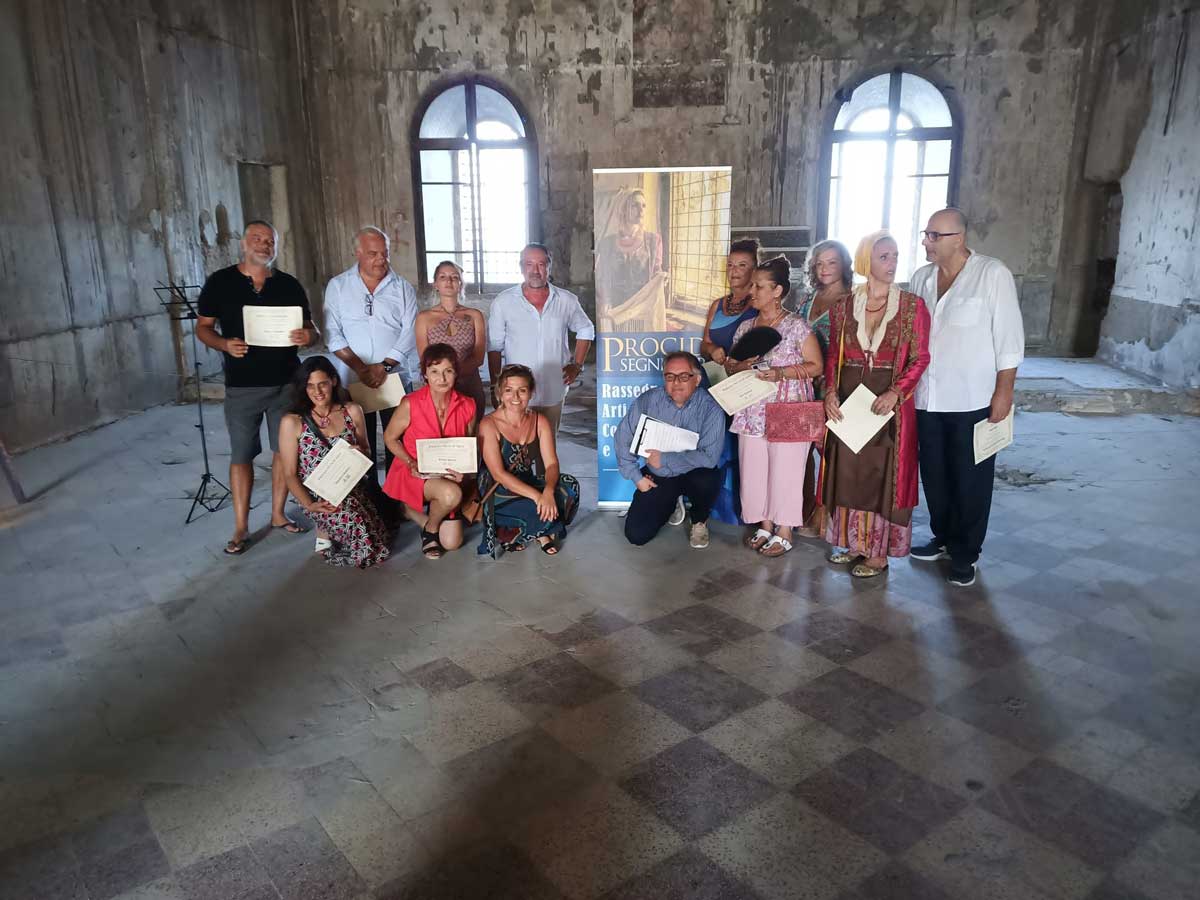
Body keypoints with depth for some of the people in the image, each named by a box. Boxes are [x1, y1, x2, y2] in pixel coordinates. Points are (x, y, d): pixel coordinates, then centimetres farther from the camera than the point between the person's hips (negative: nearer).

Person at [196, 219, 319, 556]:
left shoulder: (289, 285, 6)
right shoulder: (220, 282, 0)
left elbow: (311, 329, 10)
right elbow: (203, 327, 3)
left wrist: (308, 336, -15)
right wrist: (225, 344, -17)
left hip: (286, 382, 2)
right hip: (242, 385, -2)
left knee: (285, 450, 8)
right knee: (241, 455, 2)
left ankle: (278, 514, 24)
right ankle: (241, 527, 11)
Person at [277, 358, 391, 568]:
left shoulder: (352, 411, 6)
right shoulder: (292, 422, -3)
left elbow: (366, 454, 16)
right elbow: (290, 474, -2)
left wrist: (360, 453, -10)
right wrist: (309, 505, -18)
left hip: (353, 489, 4)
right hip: (319, 497, -4)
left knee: (376, 540, -18)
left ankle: (331, 530, 11)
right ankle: (326, 532, 3)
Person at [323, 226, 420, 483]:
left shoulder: (402, 288, 5)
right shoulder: (337, 286, 4)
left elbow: (410, 332, -3)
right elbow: (333, 333, -2)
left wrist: (385, 366, -14)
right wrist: (359, 366, -14)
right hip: (353, 381, 0)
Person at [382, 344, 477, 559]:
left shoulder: (467, 406, -8)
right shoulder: (410, 404, -17)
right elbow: (390, 438, -3)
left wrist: (463, 469, -12)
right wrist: (412, 464, -17)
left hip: (447, 477, 4)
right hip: (413, 474, -4)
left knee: (452, 543, -1)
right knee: (451, 494, -36)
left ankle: (413, 511, 27)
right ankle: (430, 529, -2)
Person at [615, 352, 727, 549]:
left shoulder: (710, 408, -18)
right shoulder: (648, 401, -9)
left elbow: (709, 457, -26)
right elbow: (623, 437, -1)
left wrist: (664, 460, -22)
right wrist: (636, 477, -6)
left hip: (692, 474, -2)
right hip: (656, 478, 2)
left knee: (706, 480, -37)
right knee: (636, 535, -9)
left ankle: (699, 522, -1)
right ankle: (671, 504, 24)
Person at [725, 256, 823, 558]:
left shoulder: (797, 326, -6)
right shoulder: (746, 327, 10)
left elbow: (816, 366, -6)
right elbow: (730, 365, 15)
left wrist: (781, 372, -19)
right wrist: (743, 366, -9)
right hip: (753, 412, 5)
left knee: (784, 472, 0)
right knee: (754, 470, 7)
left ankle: (784, 533, 15)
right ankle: (765, 526, 24)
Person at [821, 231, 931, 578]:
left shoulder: (912, 305, -4)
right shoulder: (843, 305, 4)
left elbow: (920, 358, -6)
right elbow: (833, 355, 8)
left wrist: (895, 393, -20)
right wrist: (830, 391, -7)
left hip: (889, 403, -3)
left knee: (883, 474, 4)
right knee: (848, 471, 10)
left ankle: (879, 552, 16)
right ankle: (854, 542, 26)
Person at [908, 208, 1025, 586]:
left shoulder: (993, 274, -9)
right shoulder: (921, 278, 7)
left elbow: (1008, 337, -9)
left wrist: (1003, 392, -11)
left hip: (973, 400, -5)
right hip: (928, 398, 5)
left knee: (969, 480, 5)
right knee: (934, 473, 14)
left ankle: (965, 554, 18)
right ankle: (943, 537, 32)